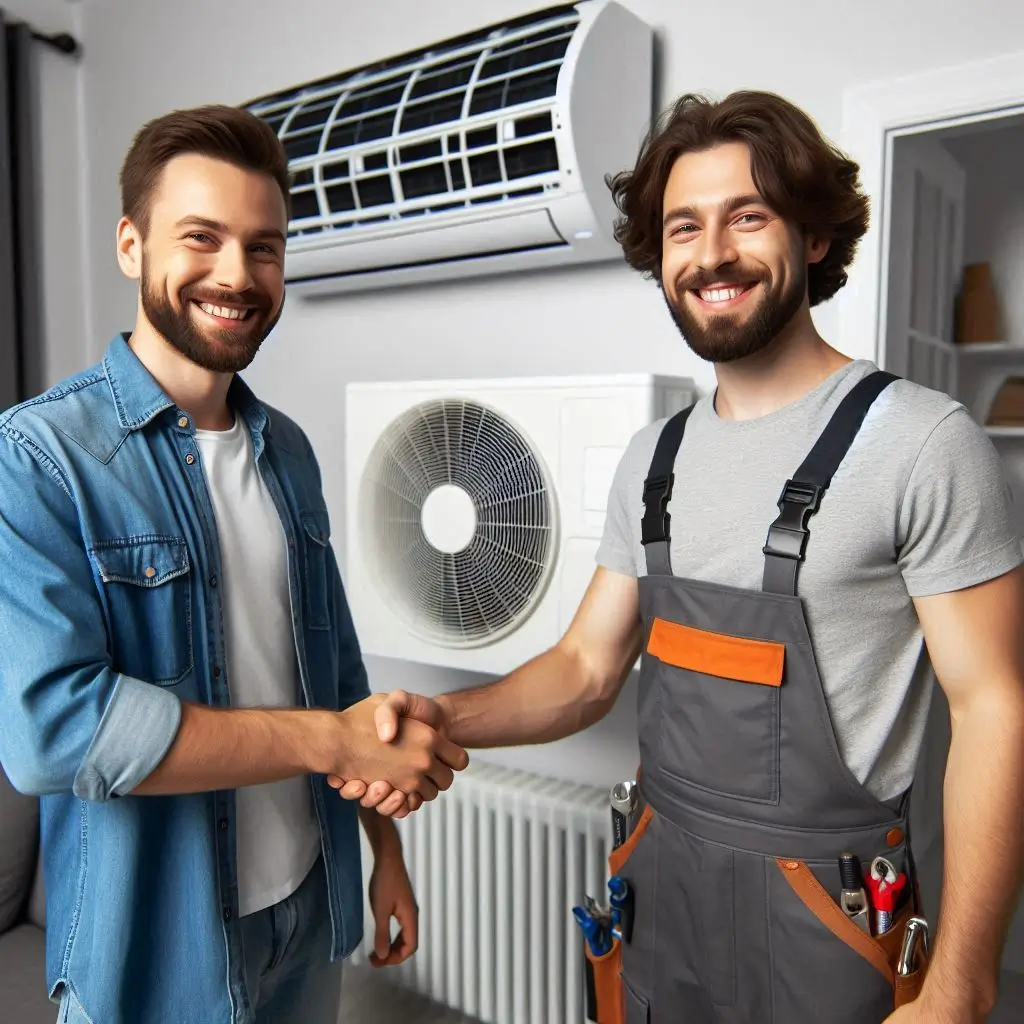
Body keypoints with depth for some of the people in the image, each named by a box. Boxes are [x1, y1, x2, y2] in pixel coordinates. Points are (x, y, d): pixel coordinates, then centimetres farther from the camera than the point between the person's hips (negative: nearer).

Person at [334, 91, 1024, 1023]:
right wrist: (447, 720, -14)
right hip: (659, 880, 5)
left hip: (824, 909, -5)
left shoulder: (923, 440, -14)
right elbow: (589, 666, 3)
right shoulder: (655, 456, 3)